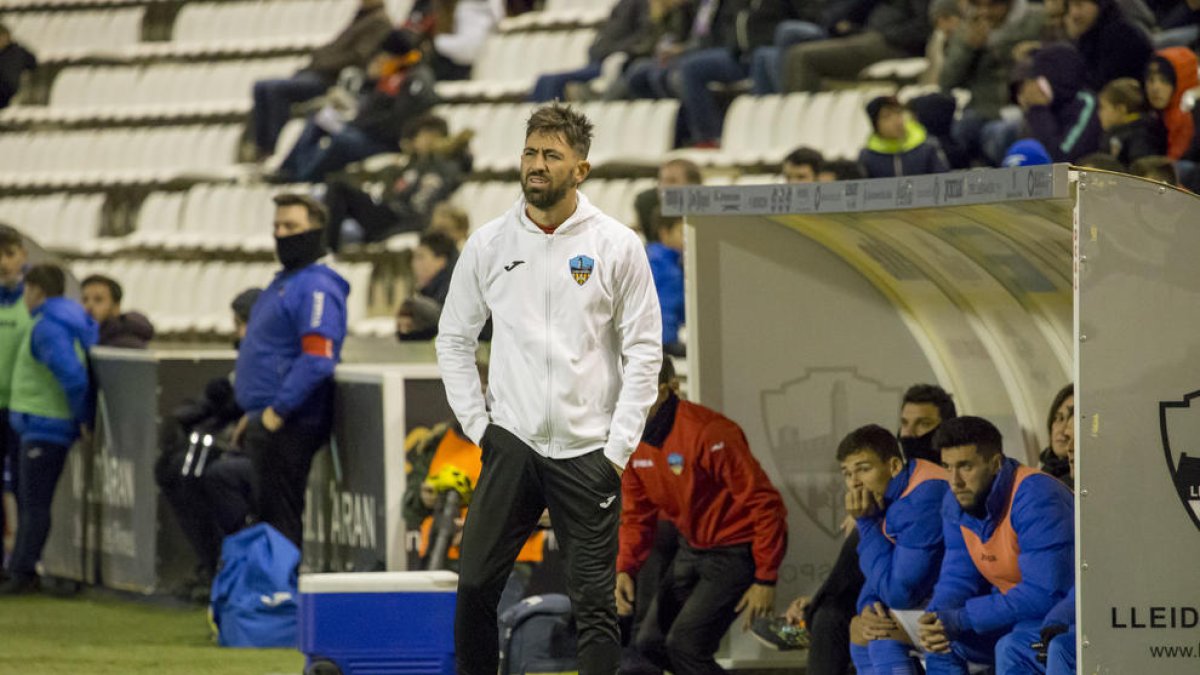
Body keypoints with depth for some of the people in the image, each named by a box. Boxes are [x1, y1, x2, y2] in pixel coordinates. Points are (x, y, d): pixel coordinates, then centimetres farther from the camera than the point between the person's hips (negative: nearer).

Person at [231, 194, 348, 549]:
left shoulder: (316, 288, -13)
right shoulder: (282, 283, 20)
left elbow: (317, 360, -22)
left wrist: (276, 412, -22)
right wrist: (252, 413, 19)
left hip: (288, 426, -10)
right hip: (264, 424, 10)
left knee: (278, 522, -9)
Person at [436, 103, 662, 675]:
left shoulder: (617, 246, -1)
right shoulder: (488, 245, 5)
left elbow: (644, 350, 0)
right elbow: (453, 339, 14)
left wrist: (618, 449, -6)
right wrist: (476, 424, 4)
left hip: (589, 453, -2)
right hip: (512, 447, 2)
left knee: (594, 601, -1)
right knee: (475, 586, -5)